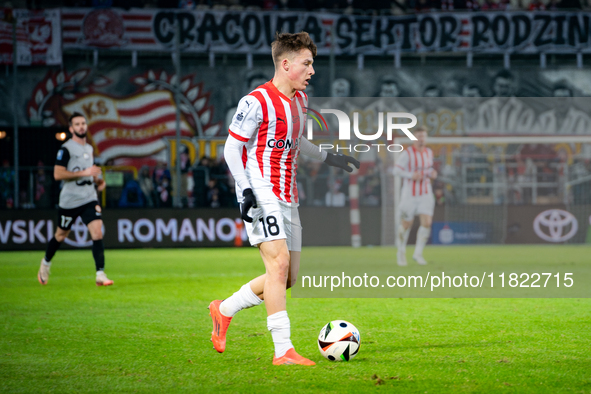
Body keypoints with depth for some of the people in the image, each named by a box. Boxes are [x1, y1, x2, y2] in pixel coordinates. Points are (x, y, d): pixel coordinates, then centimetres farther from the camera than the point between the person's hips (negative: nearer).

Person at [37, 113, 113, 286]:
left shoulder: (89, 148, 12)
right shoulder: (66, 149, -11)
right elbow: (58, 174, -19)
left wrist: (98, 180, 9)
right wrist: (84, 173, -23)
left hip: (89, 199, 5)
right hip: (69, 200, -5)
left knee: (97, 232, -13)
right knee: (61, 235, 12)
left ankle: (100, 275, -15)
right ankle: (46, 262, 39)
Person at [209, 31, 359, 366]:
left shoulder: (300, 99, 13)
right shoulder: (257, 102, -13)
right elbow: (232, 148, -10)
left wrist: (329, 158, 26)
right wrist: (246, 189, -20)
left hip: (288, 197, 9)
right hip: (261, 195, -9)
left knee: (289, 277, 8)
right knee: (279, 262, -20)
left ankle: (225, 309, 27)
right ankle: (283, 350, -20)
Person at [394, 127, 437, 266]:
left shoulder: (429, 152, 7)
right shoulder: (407, 153, -10)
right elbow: (397, 170, -9)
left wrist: (432, 173, 0)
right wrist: (411, 175, -23)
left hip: (426, 194, 4)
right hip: (410, 194, -4)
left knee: (427, 223, -11)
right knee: (406, 224, 5)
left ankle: (418, 253, 2)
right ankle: (401, 251, 29)